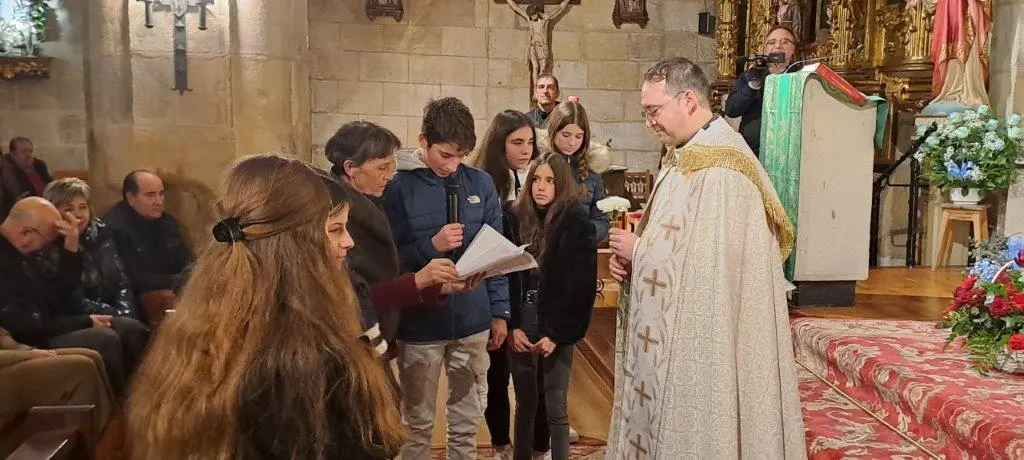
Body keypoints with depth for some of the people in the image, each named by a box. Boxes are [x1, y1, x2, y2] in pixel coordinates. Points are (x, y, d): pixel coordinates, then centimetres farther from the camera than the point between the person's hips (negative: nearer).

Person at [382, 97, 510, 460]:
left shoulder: (481, 183, 1)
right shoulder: (398, 188, -9)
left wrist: (499, 311, 5)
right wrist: (432, 246, -22)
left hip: (473, 322, 3)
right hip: (419, 325, -2)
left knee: (467, 422, 17)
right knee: (417, 423, 14)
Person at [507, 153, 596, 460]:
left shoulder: (577, 222, -8)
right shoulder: (518, 218, 3)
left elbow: (583, 286, -10)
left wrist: (557, 333, -13)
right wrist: (513, 326, -7)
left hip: (556, 329, -3)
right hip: (521, 326, 3)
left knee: (555, 407, 5)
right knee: (525, 402, 13)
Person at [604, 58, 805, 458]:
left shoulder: (720, 170, -20)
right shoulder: (687, 159, 11)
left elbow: (709, 263, -27)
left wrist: (638, 250, -14)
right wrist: (633, 257, -2)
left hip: (707, 348, -9)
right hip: (679, 340, 9)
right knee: (667, 426, 17)